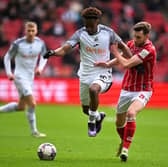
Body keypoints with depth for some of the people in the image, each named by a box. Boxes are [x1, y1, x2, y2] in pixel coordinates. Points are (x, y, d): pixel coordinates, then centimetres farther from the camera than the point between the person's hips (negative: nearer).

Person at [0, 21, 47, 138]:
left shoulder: (40, 43, -4)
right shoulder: (18, 44, -15)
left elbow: (44, 56, 14)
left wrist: (40, 67, -4)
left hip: (31, 77, 6)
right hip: (20, 77, -6)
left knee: (21, 107, 15)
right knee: (32, 104, -15)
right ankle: (34, 131, -4)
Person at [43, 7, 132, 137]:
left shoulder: (107, 32, -6)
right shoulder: (80, 34, -8)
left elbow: (122, 46, 8)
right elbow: (65, 48, -19)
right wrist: (54, 52, -39)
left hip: (103, 74, -3)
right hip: (85, 75, 3)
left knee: (93, 89, -36)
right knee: (86, 109, 13)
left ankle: (92, 122, -17)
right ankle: (99, 117, 50)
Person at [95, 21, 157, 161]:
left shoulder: (149, 50, -21)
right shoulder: (131, 44, 2)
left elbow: (126, 64, -23)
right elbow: (120, 59, 19)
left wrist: (115, 51, -7)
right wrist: (108, 64, -2)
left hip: (142, 91, -7)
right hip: (126, 90, 7)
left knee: (131, 113, -33)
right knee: (119, 122, 14)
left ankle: (125, 149, -29)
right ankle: (124, 141, 46)